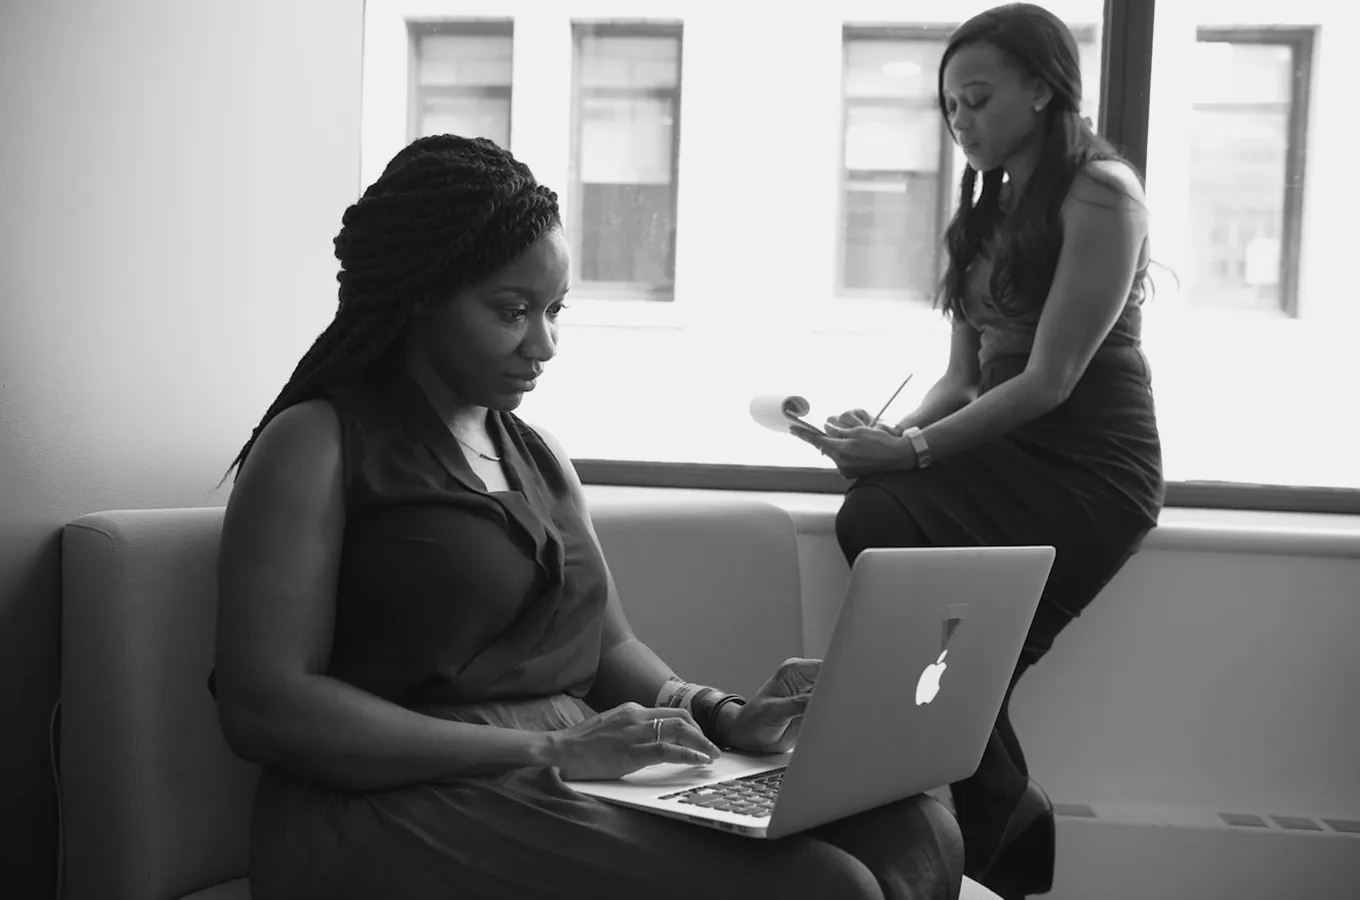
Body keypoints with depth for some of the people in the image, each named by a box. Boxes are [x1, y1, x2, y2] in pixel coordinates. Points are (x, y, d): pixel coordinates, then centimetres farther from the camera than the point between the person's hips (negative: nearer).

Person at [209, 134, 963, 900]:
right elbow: (266, 707, -12)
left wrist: (724, 718, -3)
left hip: (581, 795, 7)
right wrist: (547, 751, -18)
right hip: (408, 809, -7)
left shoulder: (542, 457, 20)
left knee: (912, 828, -14)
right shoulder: (315, 447, -3)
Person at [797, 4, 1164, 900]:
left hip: (1087, 467, -7)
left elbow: (1050, 378, -15)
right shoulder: (988, 208, 18)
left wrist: (913, 450, -18)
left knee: (880, 527, -26)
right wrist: (895, 433, -5)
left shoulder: (1101, 194, -7)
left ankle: (996, 824, -6)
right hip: (1003, 452, 7)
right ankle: (1003, 826, -7)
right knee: (868, 519, -21)